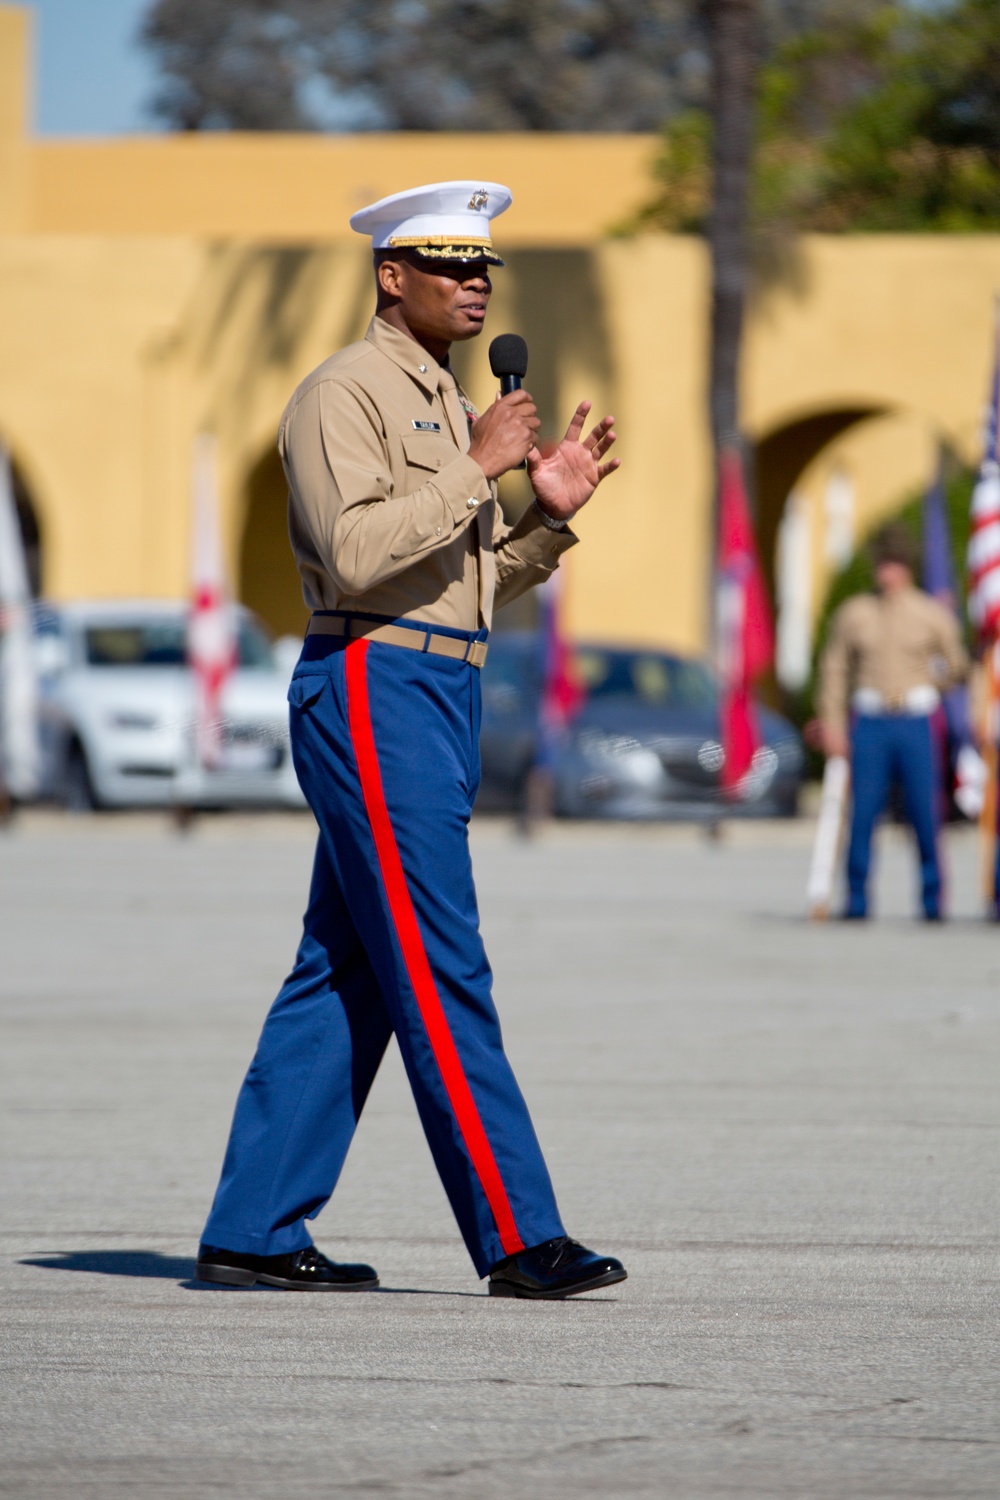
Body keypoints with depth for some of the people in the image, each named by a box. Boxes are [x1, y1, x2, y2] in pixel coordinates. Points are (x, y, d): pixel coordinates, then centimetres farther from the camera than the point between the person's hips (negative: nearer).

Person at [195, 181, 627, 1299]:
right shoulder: (343, 392, -8)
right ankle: (518, 1238, -12)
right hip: (373, 692, -10)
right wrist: (476, 468, -18)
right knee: (439, 975, -10)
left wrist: (548, 511, 7)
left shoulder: (445, 403, 21)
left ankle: (253, 1231, 12)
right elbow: (354, 554, -21)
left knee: (344, 975, 9)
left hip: (435, 702, 10)